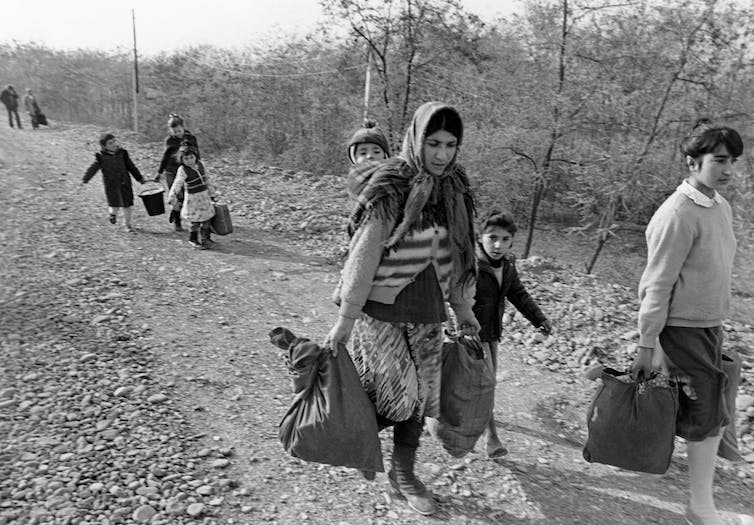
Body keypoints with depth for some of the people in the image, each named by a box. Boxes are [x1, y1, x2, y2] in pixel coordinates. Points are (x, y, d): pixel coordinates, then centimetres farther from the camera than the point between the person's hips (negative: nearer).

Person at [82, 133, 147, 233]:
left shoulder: (122, 153, 4)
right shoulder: (101, 157, -3)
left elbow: (131, 167, 11)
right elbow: (93, 169, -3)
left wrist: (140, 178, 10)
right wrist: (85, 179, -13)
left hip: (124, 183, 2)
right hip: (111, 184, -2)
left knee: (127, 204, 5)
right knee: (115, 206, -7)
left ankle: (128, 224, 22)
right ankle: (113, 213, 30)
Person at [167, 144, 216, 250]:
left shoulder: (199, 166, 3)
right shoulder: (183, 170, -16)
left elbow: (206, 180, 15)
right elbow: (177, 183, -26)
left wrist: (211, 194, 20)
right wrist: (172, 196, -37)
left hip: (204, 196, 6)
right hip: (193, 199, -6)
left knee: (206, 218, 13)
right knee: (195, 221, -1)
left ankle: (205, 238, 31)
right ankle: (192, 240, 18)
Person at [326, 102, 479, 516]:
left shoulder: (454, 188, 3)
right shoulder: (388, 188, -16)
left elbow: (456, 252, 11)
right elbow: (364, 257, -16)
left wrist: (462, 307, 15)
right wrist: (345, 320, -14)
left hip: (426, 313, 6)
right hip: (380, 310, -5)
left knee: (419, 393, 12)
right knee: (395, 394, 0)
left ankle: (404, 472, 34)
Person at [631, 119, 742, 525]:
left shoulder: (721, 205, 7)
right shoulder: (678, 215, -20)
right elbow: (658, 286, -20)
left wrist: (718, 323, 17)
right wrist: (645, 347, -18)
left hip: (711, 326, 8)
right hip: (683, 329, -8)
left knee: (713, 415, 15)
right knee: (707, 417, 1)